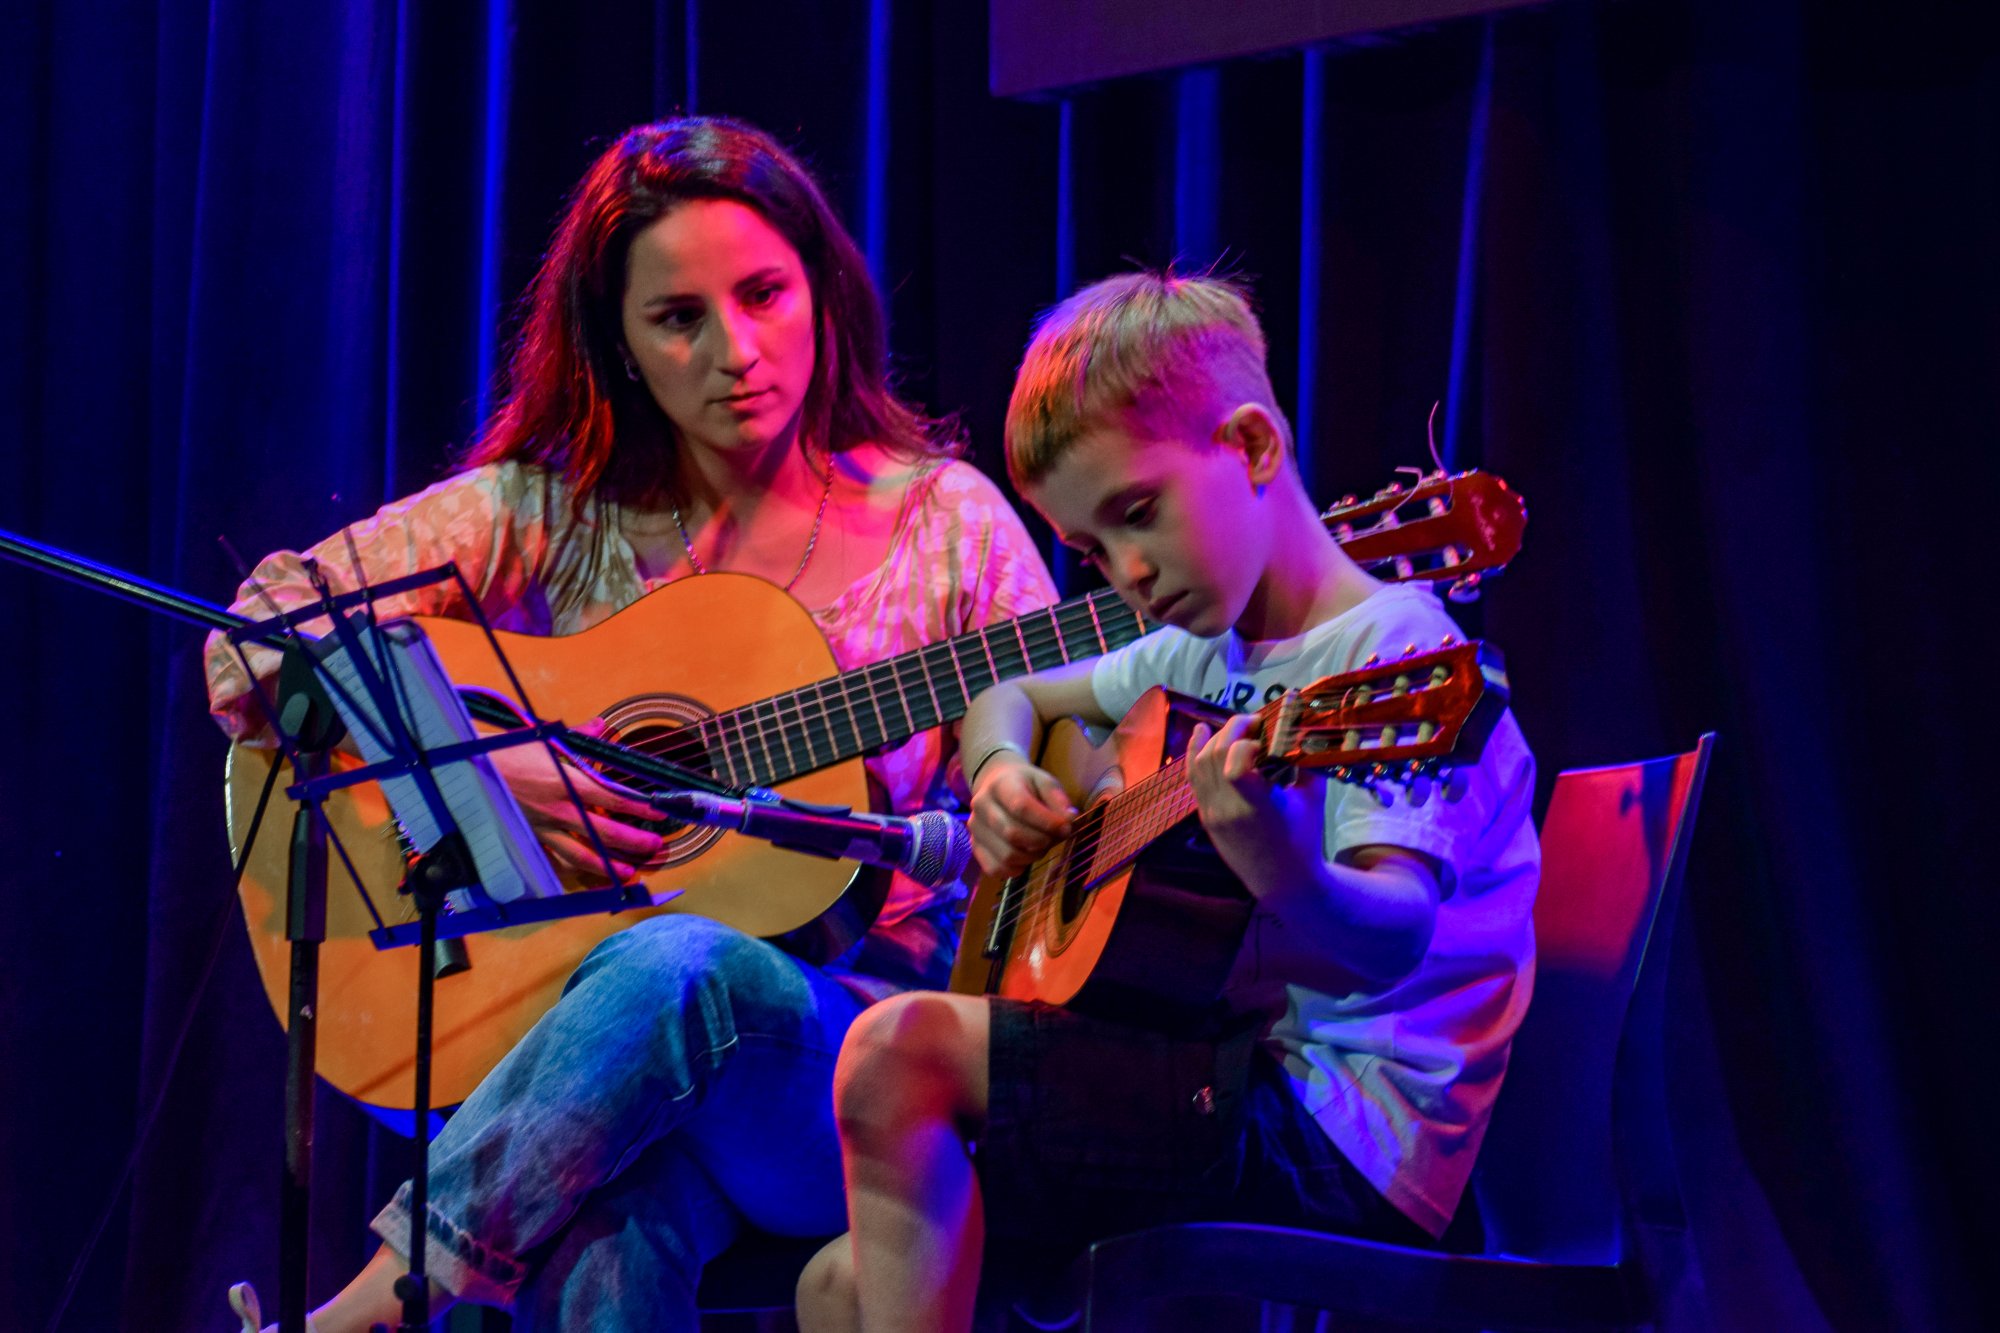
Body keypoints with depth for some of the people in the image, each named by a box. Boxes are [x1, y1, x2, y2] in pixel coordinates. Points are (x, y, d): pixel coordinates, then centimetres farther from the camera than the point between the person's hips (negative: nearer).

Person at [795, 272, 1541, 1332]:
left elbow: (1388, 943, -25)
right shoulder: (1204, 655, 15)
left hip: (1349, 1139, -9)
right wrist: (999, 771, 8)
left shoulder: (1394, 652, -12)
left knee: (898, 1053, -17)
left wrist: (1278, 867, -48)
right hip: (1235, 1089, 9)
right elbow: (1010, 697, 33)